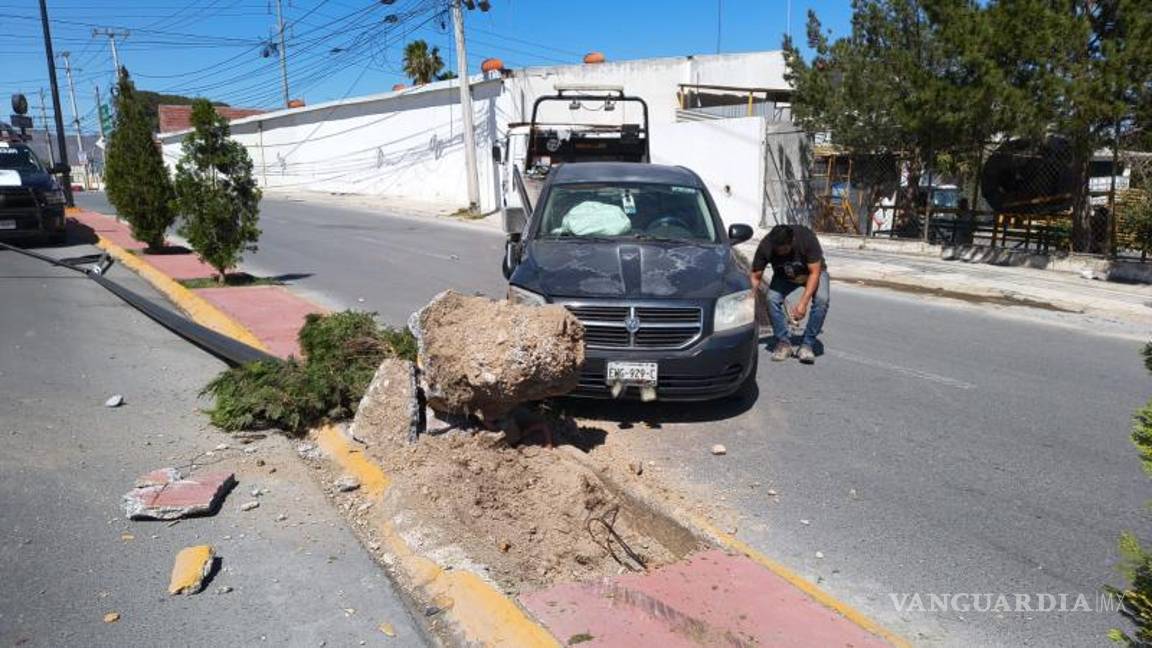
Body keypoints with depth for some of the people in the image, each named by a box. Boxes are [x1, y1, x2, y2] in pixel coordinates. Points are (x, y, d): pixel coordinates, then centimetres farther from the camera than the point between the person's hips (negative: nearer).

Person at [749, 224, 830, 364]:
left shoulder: (807, 238, -36)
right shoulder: (765, 246, -30)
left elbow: (814, 273, -31)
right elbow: (755, 277, -22)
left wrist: (803, 302, -39)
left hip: (813, 272, -1)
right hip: (784, 276, 2)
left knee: (821, 299, -30)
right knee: (772, 299, -27)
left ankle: (807, 345, -17)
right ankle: (783, 343, -9)